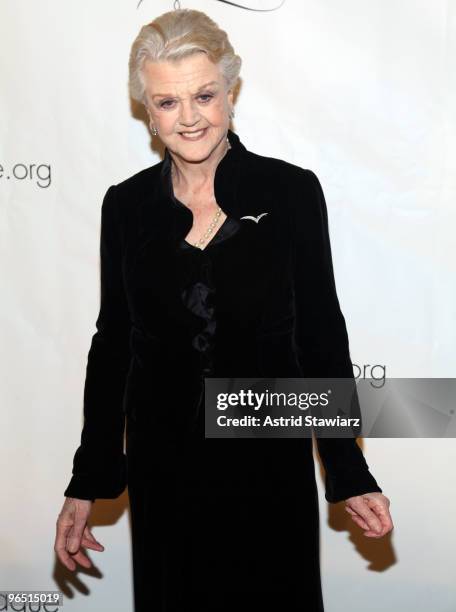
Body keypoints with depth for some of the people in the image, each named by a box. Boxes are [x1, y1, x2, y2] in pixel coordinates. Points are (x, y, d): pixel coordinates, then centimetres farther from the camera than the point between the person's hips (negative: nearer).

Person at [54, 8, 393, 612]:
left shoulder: (292, 192, -9)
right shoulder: (126, 205, -2)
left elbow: (322, 336, -4)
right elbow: (112, 342, 3)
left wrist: (349, 474, -6)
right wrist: (86, 486, 3)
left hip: (270, 468, -1)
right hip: (163, 471, 2)